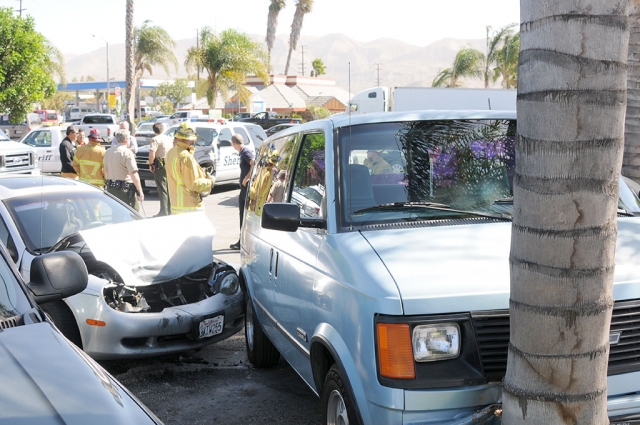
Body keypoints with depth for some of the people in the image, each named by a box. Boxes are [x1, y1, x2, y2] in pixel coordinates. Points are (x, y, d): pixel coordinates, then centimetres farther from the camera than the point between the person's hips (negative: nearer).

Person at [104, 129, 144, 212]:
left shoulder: (108, 152, 10)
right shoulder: (127, 153, -13)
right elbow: (133, 174, -18)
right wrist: (140, 192, -14)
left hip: (111, 189, 8)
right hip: (125, 189, -8)